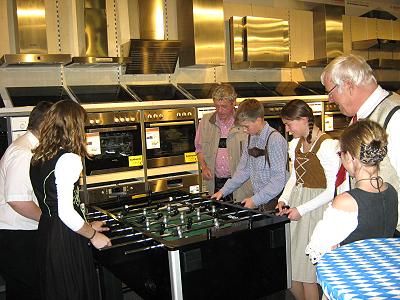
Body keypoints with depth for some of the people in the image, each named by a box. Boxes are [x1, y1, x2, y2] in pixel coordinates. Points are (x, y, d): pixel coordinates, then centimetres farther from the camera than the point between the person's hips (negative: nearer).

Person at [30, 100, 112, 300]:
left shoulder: (38, 157, 7)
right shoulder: (69, 159, -19)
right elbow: (66, 212, -24)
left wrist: (87, 227, 19)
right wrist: (93, 235, -8)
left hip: (45, 234, 9)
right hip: (66, 239, -9)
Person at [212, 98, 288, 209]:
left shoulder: (275, 139, -16)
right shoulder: (251, 138, 8)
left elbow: (279, 180, -19)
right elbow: (244, 169, 15)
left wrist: (255, 200, -18)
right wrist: (224, 191, 11)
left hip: (274, 202, -6)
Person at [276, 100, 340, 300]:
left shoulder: (327, 146, -15)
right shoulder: (295, 144, 8)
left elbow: (332, 191, -15)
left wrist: (302, 210, -16)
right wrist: (284, 199, 4)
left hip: (316, 209, -7)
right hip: (295, 206, 7)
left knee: (306, 274, 1)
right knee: (290, 269, 10)